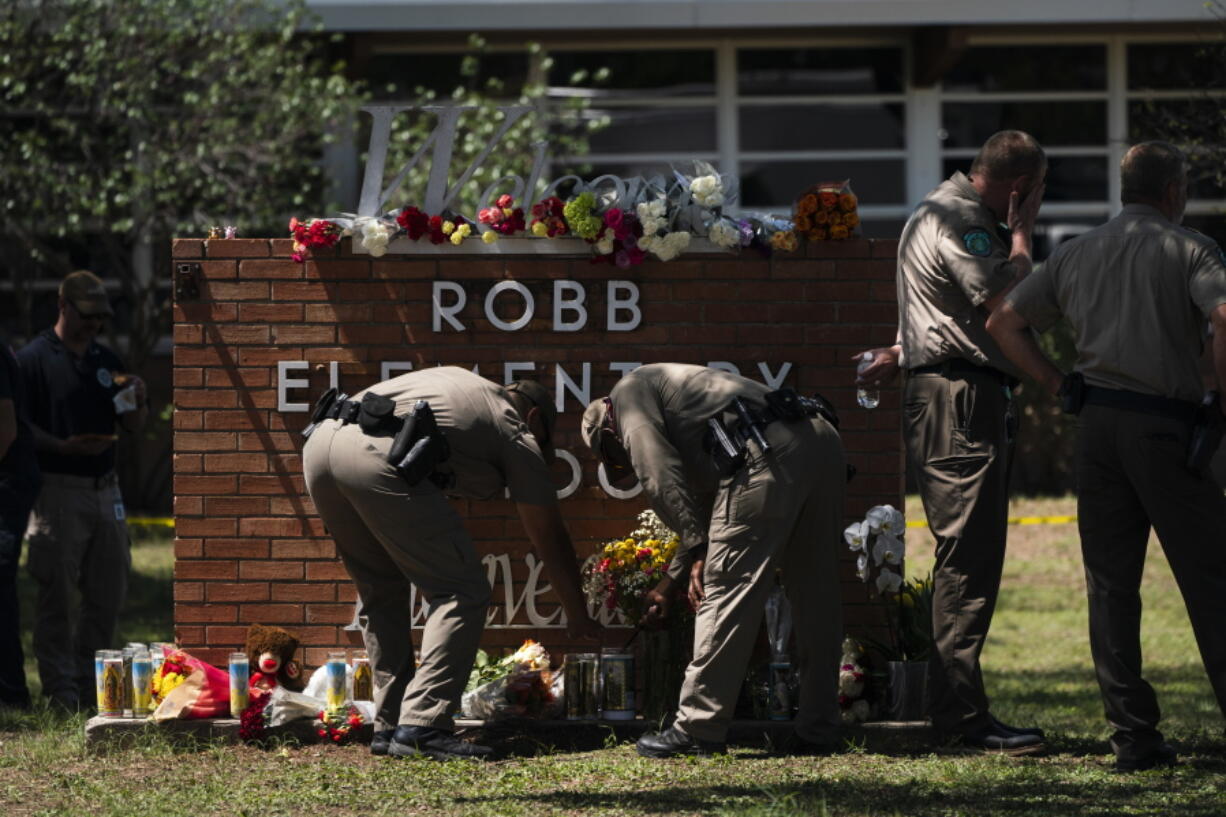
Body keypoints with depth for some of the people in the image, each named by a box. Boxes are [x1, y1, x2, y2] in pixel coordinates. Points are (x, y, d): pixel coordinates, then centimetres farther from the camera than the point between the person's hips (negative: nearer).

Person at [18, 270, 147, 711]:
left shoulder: (106, 360, 15)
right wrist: (62, 447, -20)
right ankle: (60, 687, 1)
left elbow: (132, 425, 17)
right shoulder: (34, 359, -4)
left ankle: (89, 679, 17)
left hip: (105, 489, 6)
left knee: (109, 592, 7)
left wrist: (137, 399, -4)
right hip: (57, 490, -6)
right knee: (56, 593, -3)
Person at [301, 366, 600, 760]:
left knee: (382, 592, 22)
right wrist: (578, 616, 35)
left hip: (319, 445, 7)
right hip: (376, 455, -7)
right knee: (463, 593, 0)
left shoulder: (460, 381, 37)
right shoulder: (515, 433, 20)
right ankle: (421, 726, -9)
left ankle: (389, 726, 18)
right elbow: (550, 537, 25)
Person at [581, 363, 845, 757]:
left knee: (725, 591, -3)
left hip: (767, 455, -9)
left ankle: (697, 731, 0)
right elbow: (704, 506, 42)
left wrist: (697, 552, -2)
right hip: (823, 441, 9)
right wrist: (670, 584, 45)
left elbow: (660, 478, -3)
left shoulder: (630, 393, 14)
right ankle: (817, 731, 18)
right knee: (815, 595, 13)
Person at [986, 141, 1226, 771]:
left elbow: (1004, 322, 16)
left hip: (1098, 421, 5)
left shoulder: (1075, 255, 15)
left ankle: (1133, 736, 3)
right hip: (1167, 424, -5)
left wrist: (1056, 384, 15)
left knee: (1110, 584, 6)